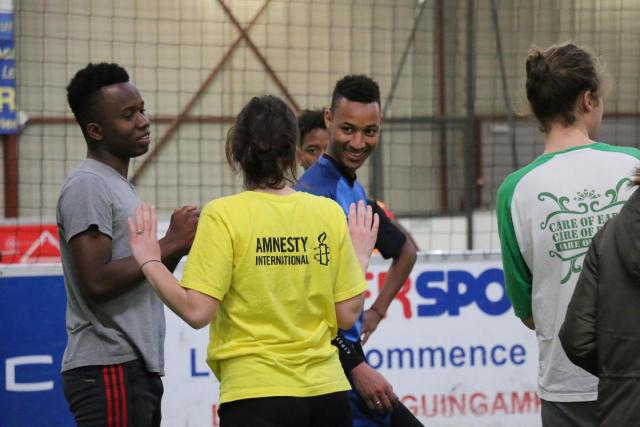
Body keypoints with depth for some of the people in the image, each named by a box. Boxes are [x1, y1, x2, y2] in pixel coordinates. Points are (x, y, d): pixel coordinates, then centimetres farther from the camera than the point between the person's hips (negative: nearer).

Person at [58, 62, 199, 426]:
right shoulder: (88, 185, -11)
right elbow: (97, 282, -20)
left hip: (137, 368, 10)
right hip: (109, 370, -10)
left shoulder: (119, 187, 20)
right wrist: (170, 244, -14)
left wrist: (175, 246, 7)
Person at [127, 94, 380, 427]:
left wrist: (149, 262, 2)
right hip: (327, 392, 4)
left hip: (255, 396, -4)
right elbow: (348, 315, 6)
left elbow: (197, 311, -12)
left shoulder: (224, 215, -8)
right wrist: (361, 256, 22)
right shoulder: (329, 213, 3)